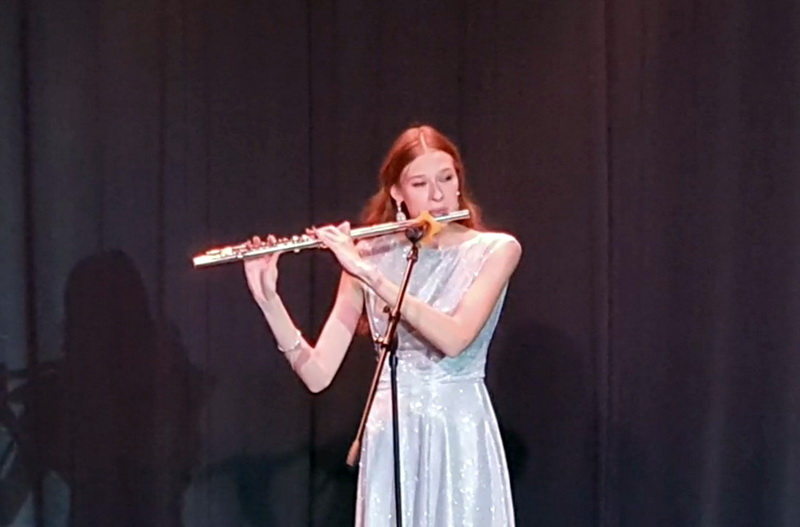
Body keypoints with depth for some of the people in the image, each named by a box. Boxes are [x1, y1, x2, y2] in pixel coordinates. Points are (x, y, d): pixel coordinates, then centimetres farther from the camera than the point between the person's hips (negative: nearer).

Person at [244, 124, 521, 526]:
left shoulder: (496, 250, -2)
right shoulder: (371, 254, 4)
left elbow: (454, 338, -20)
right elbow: (317, 375, -1)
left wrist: (367, 271, -22)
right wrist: (267, 298, -15)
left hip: (461, 438, -2)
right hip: (391, 439, 2)